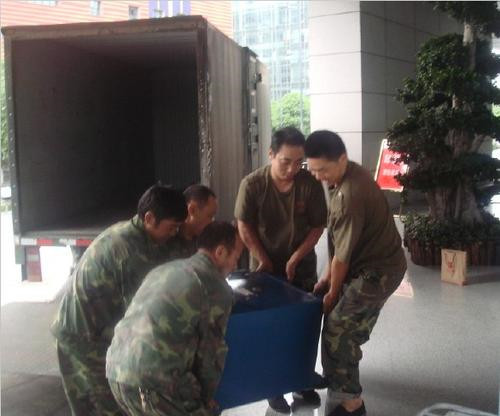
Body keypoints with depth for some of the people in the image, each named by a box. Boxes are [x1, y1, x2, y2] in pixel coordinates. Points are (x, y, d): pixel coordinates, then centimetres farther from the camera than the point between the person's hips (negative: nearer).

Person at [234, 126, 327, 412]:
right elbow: (245, 227, -11)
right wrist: (263, 259, -9)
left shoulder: (311, 184, -16)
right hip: (265, 266, -1)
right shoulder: (252, 184, -19)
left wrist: (295, 258, -14)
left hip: (302, 266, 2)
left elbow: (318, 226, -8)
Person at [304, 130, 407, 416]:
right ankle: (339, 383, 41)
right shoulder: (346, 177, 1)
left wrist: (332, 292, -7)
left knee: (337, 332, -4)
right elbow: (341, 242, 8)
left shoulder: (352, 194, -30)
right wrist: (327, 277, 9)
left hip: (378, 271, -9)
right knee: (349, 330, 21)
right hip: (371, 264, 9)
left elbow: (344, 252, -20)